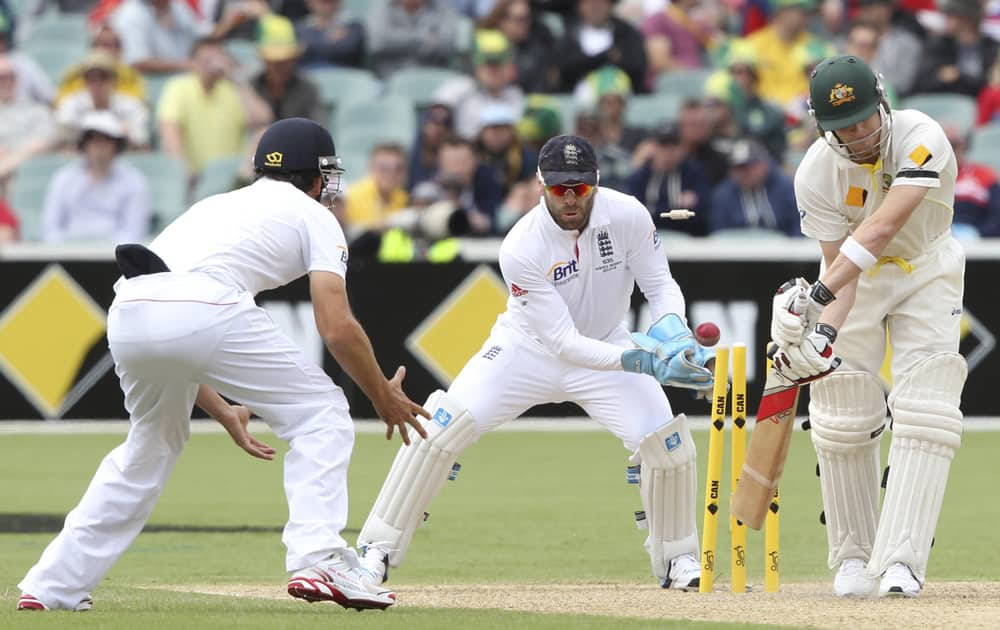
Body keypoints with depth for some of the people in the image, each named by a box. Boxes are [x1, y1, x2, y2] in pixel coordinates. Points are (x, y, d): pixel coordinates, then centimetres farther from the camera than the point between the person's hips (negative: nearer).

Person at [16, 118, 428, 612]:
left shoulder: (216, 205, 38)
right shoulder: (312, 215, 21)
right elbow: (337, 328, 7)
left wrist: (221, 411, 45)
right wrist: (384, 398, 22)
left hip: (127, 314, 6)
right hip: (205, 312, -6)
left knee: (152, 442, 29)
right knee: (320, 414, 11)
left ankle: (54, 585, 26)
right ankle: (318, 561, -6)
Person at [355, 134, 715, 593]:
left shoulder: (627, 216, -21)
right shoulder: (521, 249, -29)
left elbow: (661, 285, -8)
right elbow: (563, 343, -30)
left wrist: (671, 325, -31)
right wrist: (636, 361, -42)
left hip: (606, 347, 2)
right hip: (529, 348, -2)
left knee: (666, 441, -16)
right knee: (444, 425, -19)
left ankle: (676, 559, 9)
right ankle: (377, 550, -8)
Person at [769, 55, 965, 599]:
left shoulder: (920, 138, -32)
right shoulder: (816, 174, -23)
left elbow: (881, 229, -43)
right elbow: (839, 266, -24)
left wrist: (819, 294, -52)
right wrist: (824, 330, -43)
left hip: (927, 272, -2)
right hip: (854, 280, 2)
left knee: (926, 412, -15)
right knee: (843, 420, -2)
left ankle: (900, 559, -19)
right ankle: (853, 557, 14)